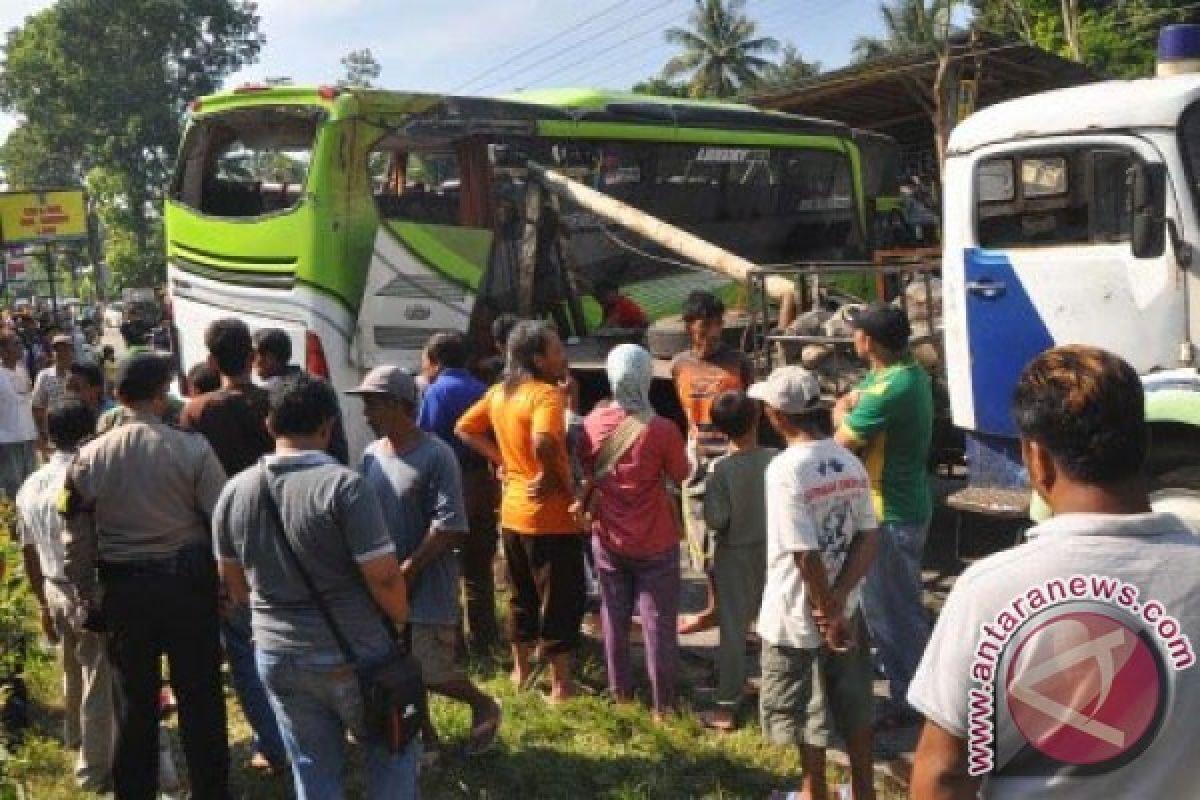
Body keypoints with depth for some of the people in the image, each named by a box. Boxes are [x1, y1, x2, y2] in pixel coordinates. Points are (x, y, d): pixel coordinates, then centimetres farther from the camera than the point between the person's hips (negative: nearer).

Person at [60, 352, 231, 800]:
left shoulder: (90, 457, -4)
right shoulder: (193, 449, -13)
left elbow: (77, 540, 0)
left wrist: (88, 601, 11)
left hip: (123, 590, 3)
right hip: (188, 582, -2)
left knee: (134, 701, 15)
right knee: (199, 698, 10)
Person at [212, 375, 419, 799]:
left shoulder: (234, 491, -1)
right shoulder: (344, 485, -20)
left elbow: (234, 583, 10)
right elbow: (384, 578, -20)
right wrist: (402, 618, 0)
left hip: (276, 656, 5)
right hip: (352, 655, -5)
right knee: (393, 749, 18)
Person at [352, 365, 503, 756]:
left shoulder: (436, 455, -16)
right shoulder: (372, 454, 4)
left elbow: (450, 525, -20)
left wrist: (408, 569, -17)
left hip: (428, 585, -6)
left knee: (433, 672, -3)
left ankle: (483, 705, 25)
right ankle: (424, 733, 31)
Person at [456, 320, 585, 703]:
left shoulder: (499, 393, 5)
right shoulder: (547, 394, -20)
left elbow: (465, 429, 13)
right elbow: (543, 443, -37)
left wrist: (504, 461, 9)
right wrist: (560, 480, -20)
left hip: (513, 511, 8)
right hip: (550, 516, -8)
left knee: (522, 596, 22)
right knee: (561, 600, 5)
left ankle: (521, 670, 35)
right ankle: (561, 685, 12)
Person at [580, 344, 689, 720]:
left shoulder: (593, 423, -8)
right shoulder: (662, 429, -21)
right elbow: (681, 475, -6)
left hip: (608, 539, 4)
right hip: (655, 542, -4)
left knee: (614, 617, 19)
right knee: (659, 622, 8)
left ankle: (620, 692, 32)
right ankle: (662, 704, 16)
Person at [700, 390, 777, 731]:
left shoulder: (722, 468, -20)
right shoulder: (777, 459, -12)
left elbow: (715, 520, -19)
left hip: (735, 555, -3)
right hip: (772, 551, 3)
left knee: (733, 631, 4)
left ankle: (727, 707, 10)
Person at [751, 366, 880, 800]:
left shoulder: (785, 468, -22)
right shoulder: (850, 462, 0)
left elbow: (806, 555, -24)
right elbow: (869, 539, -3)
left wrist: (828, 614, -13)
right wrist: (837, 602, -9)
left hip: (798, 618, -6)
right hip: (845, 609, 7)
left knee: (808, 717, 12)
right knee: (855, 707, 21)